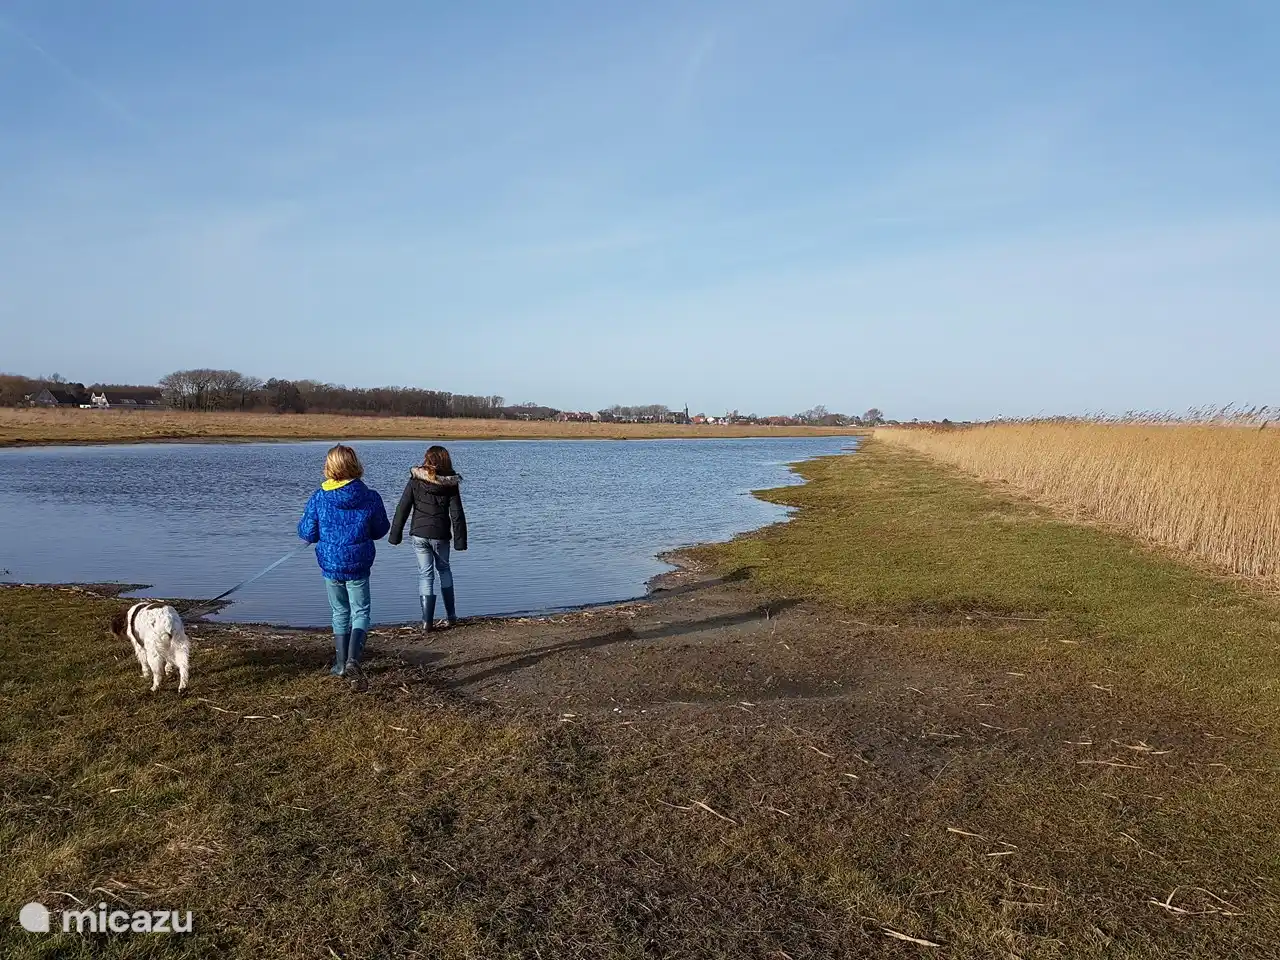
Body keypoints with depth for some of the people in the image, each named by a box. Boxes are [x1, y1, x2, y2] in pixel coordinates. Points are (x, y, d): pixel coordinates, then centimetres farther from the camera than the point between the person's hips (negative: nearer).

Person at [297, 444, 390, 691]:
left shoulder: (318, 498, -10)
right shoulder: (370, 498, -11)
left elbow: (308, 534, -3)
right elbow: (380, 530, 1)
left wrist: (301, 524, 18)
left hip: (330, 565, 1)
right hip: (358, 566, -1)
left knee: (340, 613, 18)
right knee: (361, 612, 9)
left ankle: (341, 665, 25)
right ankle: (353, 660, -13)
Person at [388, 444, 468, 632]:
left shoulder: (415, 481, -3)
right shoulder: (450, 484, -3)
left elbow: (402, 509, -3)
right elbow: (457, 514, -5)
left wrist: (395, 535, 3)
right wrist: (460, 540, -1)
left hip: (419, 534, 0)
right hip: (441, 535, 0)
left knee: (425, 574, 6)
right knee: (444, 570, 19)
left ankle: (427, 621, 1)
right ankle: (451, 616, 20)